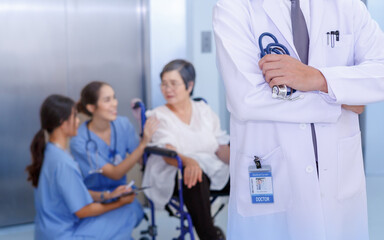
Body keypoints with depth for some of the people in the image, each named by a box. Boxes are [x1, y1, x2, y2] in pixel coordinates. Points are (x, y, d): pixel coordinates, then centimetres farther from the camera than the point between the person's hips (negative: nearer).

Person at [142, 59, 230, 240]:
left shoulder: (204, 111, 16)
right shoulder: (159, 116, 4)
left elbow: (221, 148, 9)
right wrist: (188, 161, -37)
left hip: (212, 172, 4)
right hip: (173, 175, -4)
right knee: (194, 175, -38)